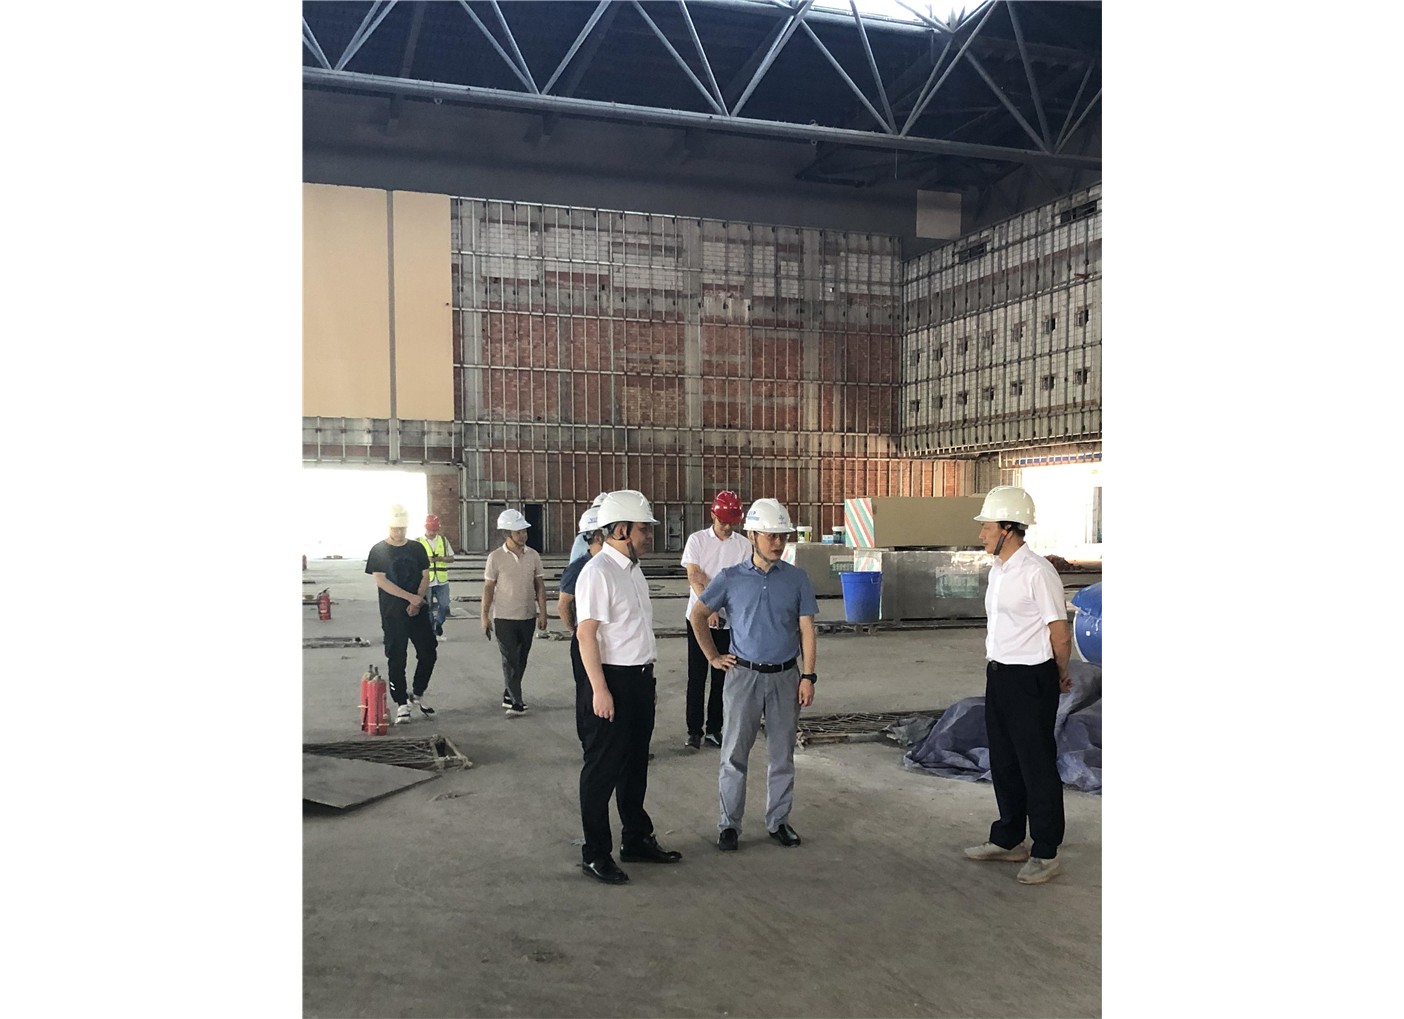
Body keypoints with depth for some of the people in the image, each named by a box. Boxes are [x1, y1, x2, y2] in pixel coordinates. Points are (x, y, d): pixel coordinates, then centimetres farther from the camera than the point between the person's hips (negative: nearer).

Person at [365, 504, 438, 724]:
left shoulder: (417, 548, 8)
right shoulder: (378, 550, -2)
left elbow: (425, 577, 7)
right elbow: (380, 580, -10)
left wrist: (417, 601, -10)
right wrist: (410, 597, -16)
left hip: (418, 611, 3)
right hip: (393, 614, -3)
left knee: (429, 653, 3)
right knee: (397, 659, 1)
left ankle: (417, 694, 24)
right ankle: (401, 704, 9)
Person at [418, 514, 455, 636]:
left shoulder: (443, 540, 8)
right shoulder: (419, 542, 0)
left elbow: (451, 558, 10)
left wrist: (442, 558, -11)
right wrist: (427, 560, -17)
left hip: (442, 581, 2)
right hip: (426, 581, -2)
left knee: (444, 605, -1)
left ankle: (438, 622, 28)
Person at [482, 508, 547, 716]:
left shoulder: (533, 555, 0)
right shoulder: (495, 557, -8)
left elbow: (539, 585, 4)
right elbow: (488, 588, -4)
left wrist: (542, 613, 1)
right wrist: (485, 616, -4)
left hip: (528, 617, 4)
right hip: (504, 618, -4)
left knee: (521, 659, 13)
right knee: (510, 660, -2)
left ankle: (508, 695, 28)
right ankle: (516, 702, 2)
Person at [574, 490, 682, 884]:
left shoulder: (633, 570, 12)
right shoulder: (597, 572, -16)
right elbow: (586, 633, -20)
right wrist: (600, 689, -23)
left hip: (640, 678, 9)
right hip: (612, 679, -9)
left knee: (635, 765, 20)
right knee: (602, 770, 3)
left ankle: (637, 840, 34)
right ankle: (596, 854, 15)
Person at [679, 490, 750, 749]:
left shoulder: (744, 545, 4)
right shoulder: (697, 540, -2)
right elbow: (693, 578, -10)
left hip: (729, 620, 2)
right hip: (699, 617, -2)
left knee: (721, 677, 8)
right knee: (696, 677, 3)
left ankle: (714, 728, 19)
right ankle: (694, 730, 12)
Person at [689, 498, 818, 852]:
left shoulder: (797, 579, 0)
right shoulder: (731, 579, -2)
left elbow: (807, 630, 0)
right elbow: (698, 615, 8)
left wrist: (808, 676, -6)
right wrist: (713, 657, 5)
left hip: (785, 676, 1)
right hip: (743, 675, -1)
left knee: (782, 754, 10)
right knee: (734, 754, 3)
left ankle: (779, 821, 24)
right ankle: (729, 824, 15)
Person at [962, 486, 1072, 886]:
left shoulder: (1037, 572, -19)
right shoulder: (997, 571, 9)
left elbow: (1060, 632, -14)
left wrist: (1060, 677, 0)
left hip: (1030, 680, -9)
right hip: (999, 674, 9)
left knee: (1037, 767, 3)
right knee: (1003, 763, 18)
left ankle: (1046, 853, 16)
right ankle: (1008, 839, 33)